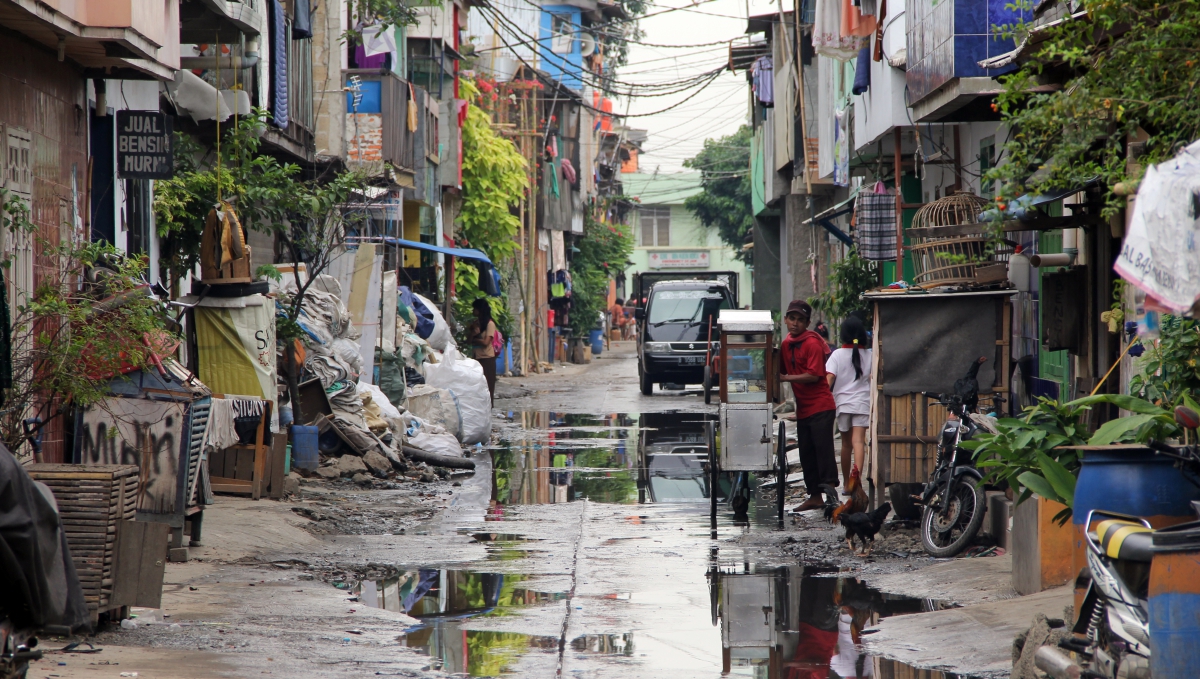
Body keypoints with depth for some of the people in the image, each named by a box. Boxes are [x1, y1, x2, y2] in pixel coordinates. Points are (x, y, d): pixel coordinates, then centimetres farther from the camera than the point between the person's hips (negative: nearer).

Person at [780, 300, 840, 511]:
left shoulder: (812, 343, -12)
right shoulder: (786, 345, 11)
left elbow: (813, 375, -19)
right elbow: (782, 371, 21)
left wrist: (785, 378, -18)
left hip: (820, 407, -8)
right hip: (803, 409, 8)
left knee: (823, 450, -11)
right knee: (806, 455, 11)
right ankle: (815, 496, 18)